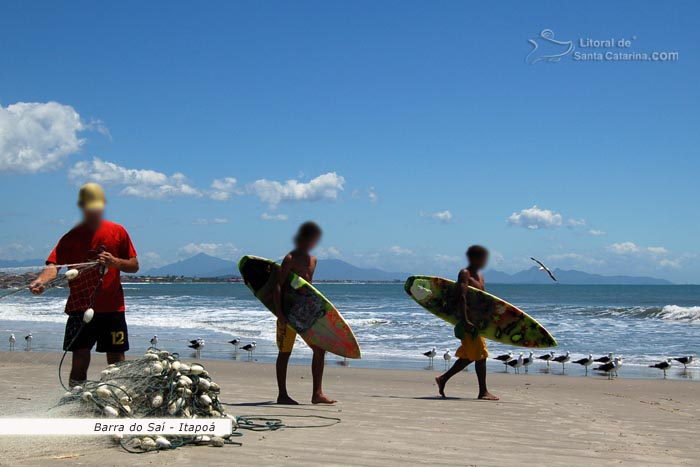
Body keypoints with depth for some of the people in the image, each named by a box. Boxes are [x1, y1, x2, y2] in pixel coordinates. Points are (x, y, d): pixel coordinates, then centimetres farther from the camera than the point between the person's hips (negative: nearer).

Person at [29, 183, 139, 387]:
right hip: (80, 309, -1)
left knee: (117, 363, 4)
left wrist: (115, 262, -13)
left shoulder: (118, 232, 5)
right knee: (80, 360, -5)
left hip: (112, 309, 1)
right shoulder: (71, 237, 1)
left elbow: (134, 266, 7)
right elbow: (54, 264, -13)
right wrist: (40, 281, -34)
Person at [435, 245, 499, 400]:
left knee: (468, 355, 13)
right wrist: (465, 320, -30)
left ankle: (443, 379, 23)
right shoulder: (464, 274, -10)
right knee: (480, 354, -7)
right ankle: (483, 391, -2)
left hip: (476, 320, 9)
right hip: (467, 319, -9)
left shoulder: (479, 276, 18)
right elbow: (462, 297, -21)